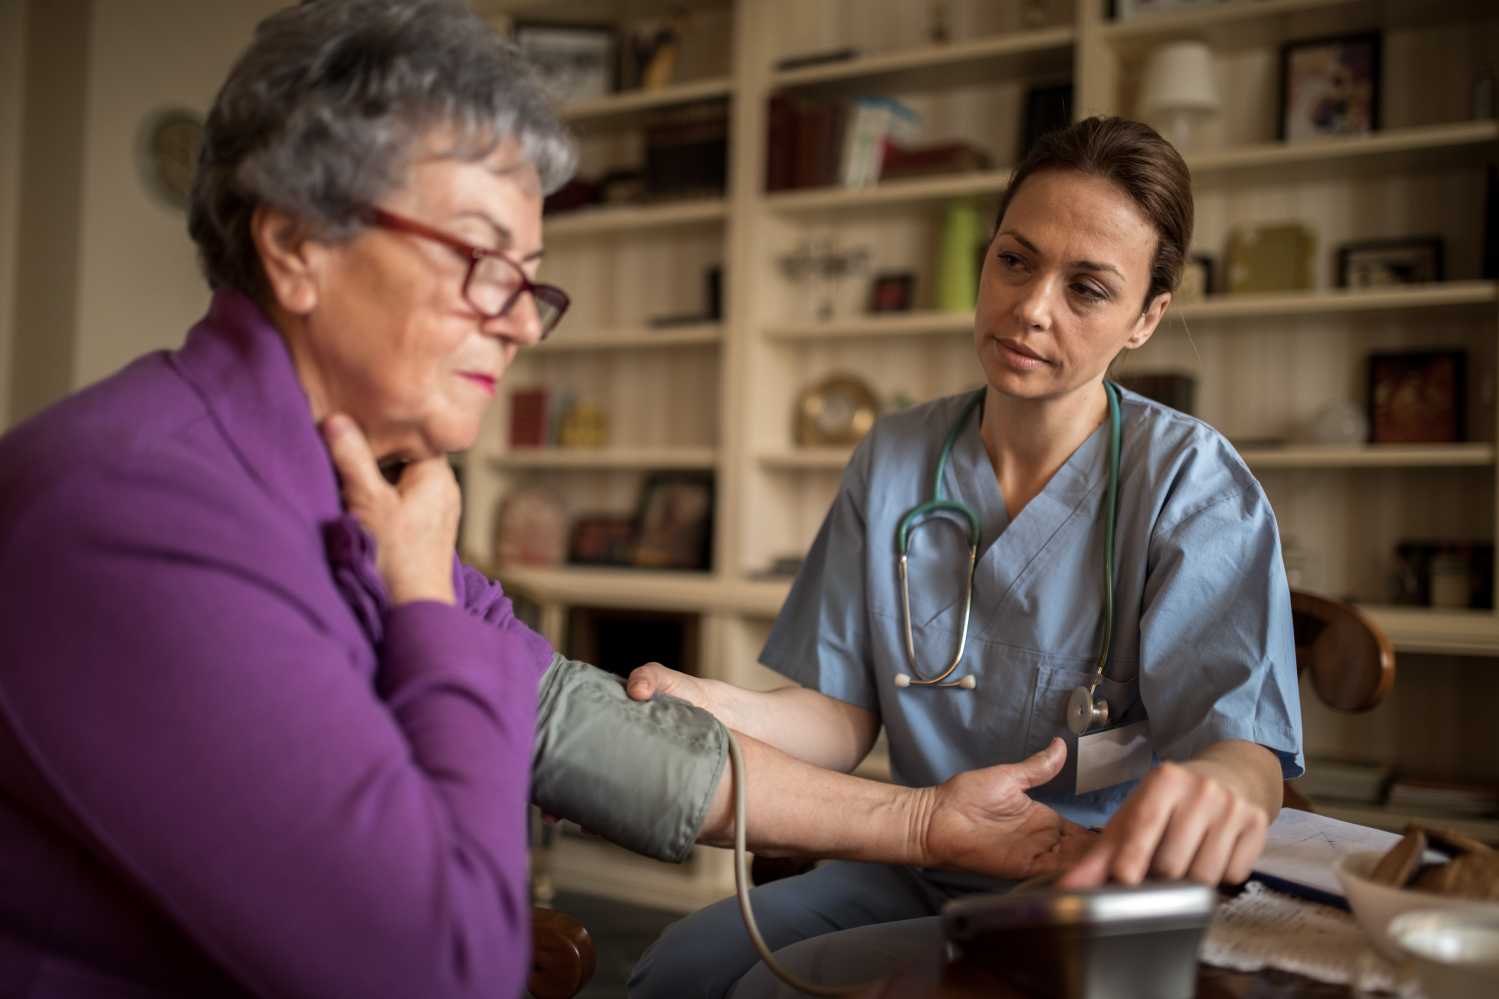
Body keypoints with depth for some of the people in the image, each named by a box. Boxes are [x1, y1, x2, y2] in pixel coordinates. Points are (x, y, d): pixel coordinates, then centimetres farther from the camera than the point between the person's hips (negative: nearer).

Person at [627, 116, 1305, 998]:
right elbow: (845, 715, 0)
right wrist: (721, 706, -23)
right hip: (918, 872, 5)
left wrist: (1218, 788, -49)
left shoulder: (1192, 484, -12)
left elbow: (1244, 738, -23)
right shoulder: (894, 461, 2)